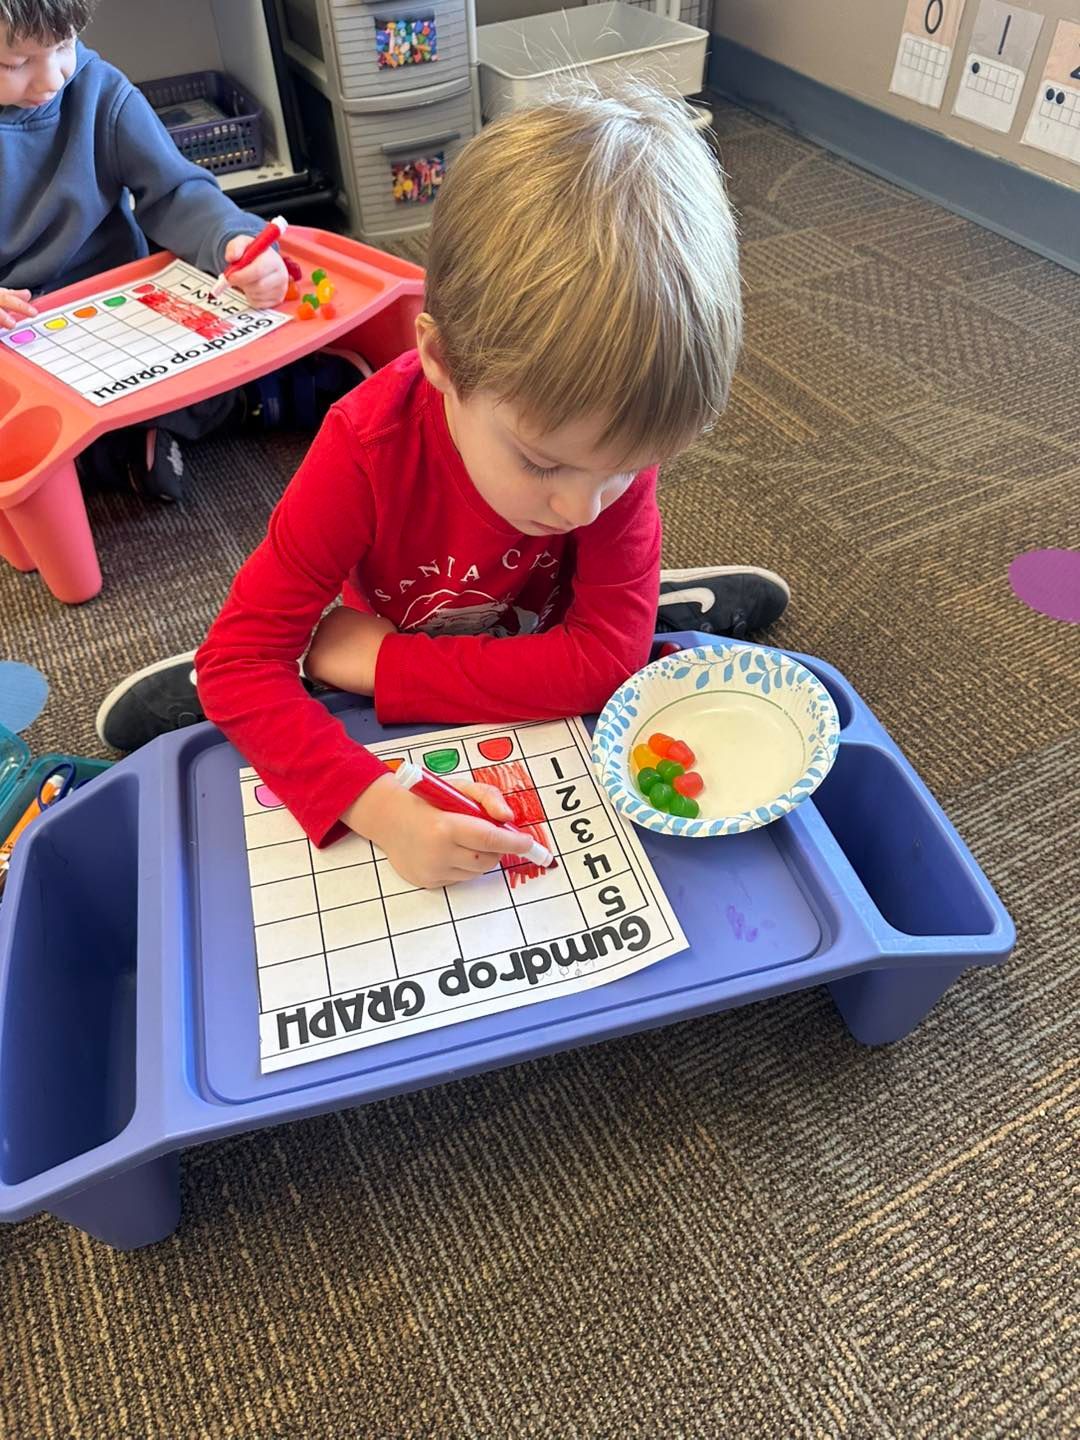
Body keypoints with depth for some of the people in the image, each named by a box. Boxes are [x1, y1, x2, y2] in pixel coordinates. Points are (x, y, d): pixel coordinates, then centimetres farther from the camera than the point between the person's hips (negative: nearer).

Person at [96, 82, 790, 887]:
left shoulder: (621, 432, -30)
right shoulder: (369, 449, -34)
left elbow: (605, 658, -35)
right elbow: (240, 659, -34)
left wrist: (378, 657, -35)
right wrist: (378, 806, -51)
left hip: (537, 655, 2)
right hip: (381, 646, -1)